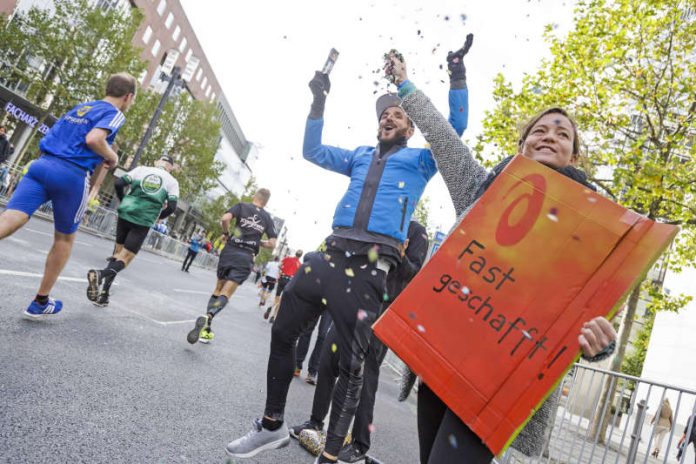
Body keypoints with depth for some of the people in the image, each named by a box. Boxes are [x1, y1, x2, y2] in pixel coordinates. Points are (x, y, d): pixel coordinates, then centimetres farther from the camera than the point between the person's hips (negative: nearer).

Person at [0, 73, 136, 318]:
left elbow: (49, 139, 26)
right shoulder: (115, 113, 2)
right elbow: (94, 139, -17)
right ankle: (40, 302, 23)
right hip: (72, 176, -5)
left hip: (41, 165, 5)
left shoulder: (78, 107, 25)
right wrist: (112, 157, 0)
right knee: (65, 238, 13)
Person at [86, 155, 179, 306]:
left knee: (118, 252, 16)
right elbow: (172, 207, -4)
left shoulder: (141, 169, 11)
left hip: (125, 214, 3)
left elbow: (118, 184, 2)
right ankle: (100, 274, -28)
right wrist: (157, 217, 14)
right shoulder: (172, 181, 6)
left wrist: (124, 201, 19)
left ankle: (103, 293, 8)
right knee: (125, 259, 2)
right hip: (143, 222, -3)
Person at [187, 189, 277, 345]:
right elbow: (272, 244, 4)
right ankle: (207, 317, -30)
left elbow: (225, 219, -13)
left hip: (230, 252, 1)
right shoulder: (268, 218, 9)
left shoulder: (242, 206, 6)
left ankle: (206, 328, 11)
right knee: (226, 294, -2)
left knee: (218, 289, 15)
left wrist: (226, 234, 4)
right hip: (246, 259, -1)